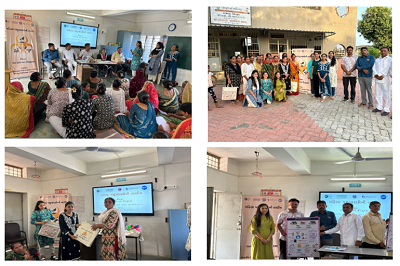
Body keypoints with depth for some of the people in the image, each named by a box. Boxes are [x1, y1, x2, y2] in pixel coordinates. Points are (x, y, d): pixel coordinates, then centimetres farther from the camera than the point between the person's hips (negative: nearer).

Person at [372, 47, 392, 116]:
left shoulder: (389, 59, 3)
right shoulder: (377, 60, 20)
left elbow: (387, 68, -8)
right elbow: (374, 68, 9)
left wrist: (381, 75, -15)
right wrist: (376, 74, -9)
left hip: (385, 79, -6)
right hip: (377, 79, 6)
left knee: (386, 94, -4)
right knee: (378, 94, 10)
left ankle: (386, 110, -2)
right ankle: (379, 108, 19)